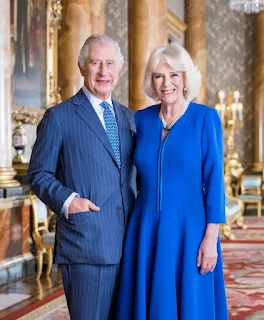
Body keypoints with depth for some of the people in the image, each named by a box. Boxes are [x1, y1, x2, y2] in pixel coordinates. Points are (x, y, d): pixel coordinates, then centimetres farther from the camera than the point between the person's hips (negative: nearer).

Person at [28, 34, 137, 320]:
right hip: (85, 246, -5)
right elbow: (38, 174, 1)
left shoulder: (129, 118, 16)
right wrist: (66, 200, -16)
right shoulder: (59, 117, 0)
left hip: (128, 243, 5)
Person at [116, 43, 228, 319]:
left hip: (188, 232, -4)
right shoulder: (141, 119, 7)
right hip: (146, 232, 4)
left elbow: (214, 180, -8)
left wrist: (211, 238, -13)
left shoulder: (205, 117, -5)